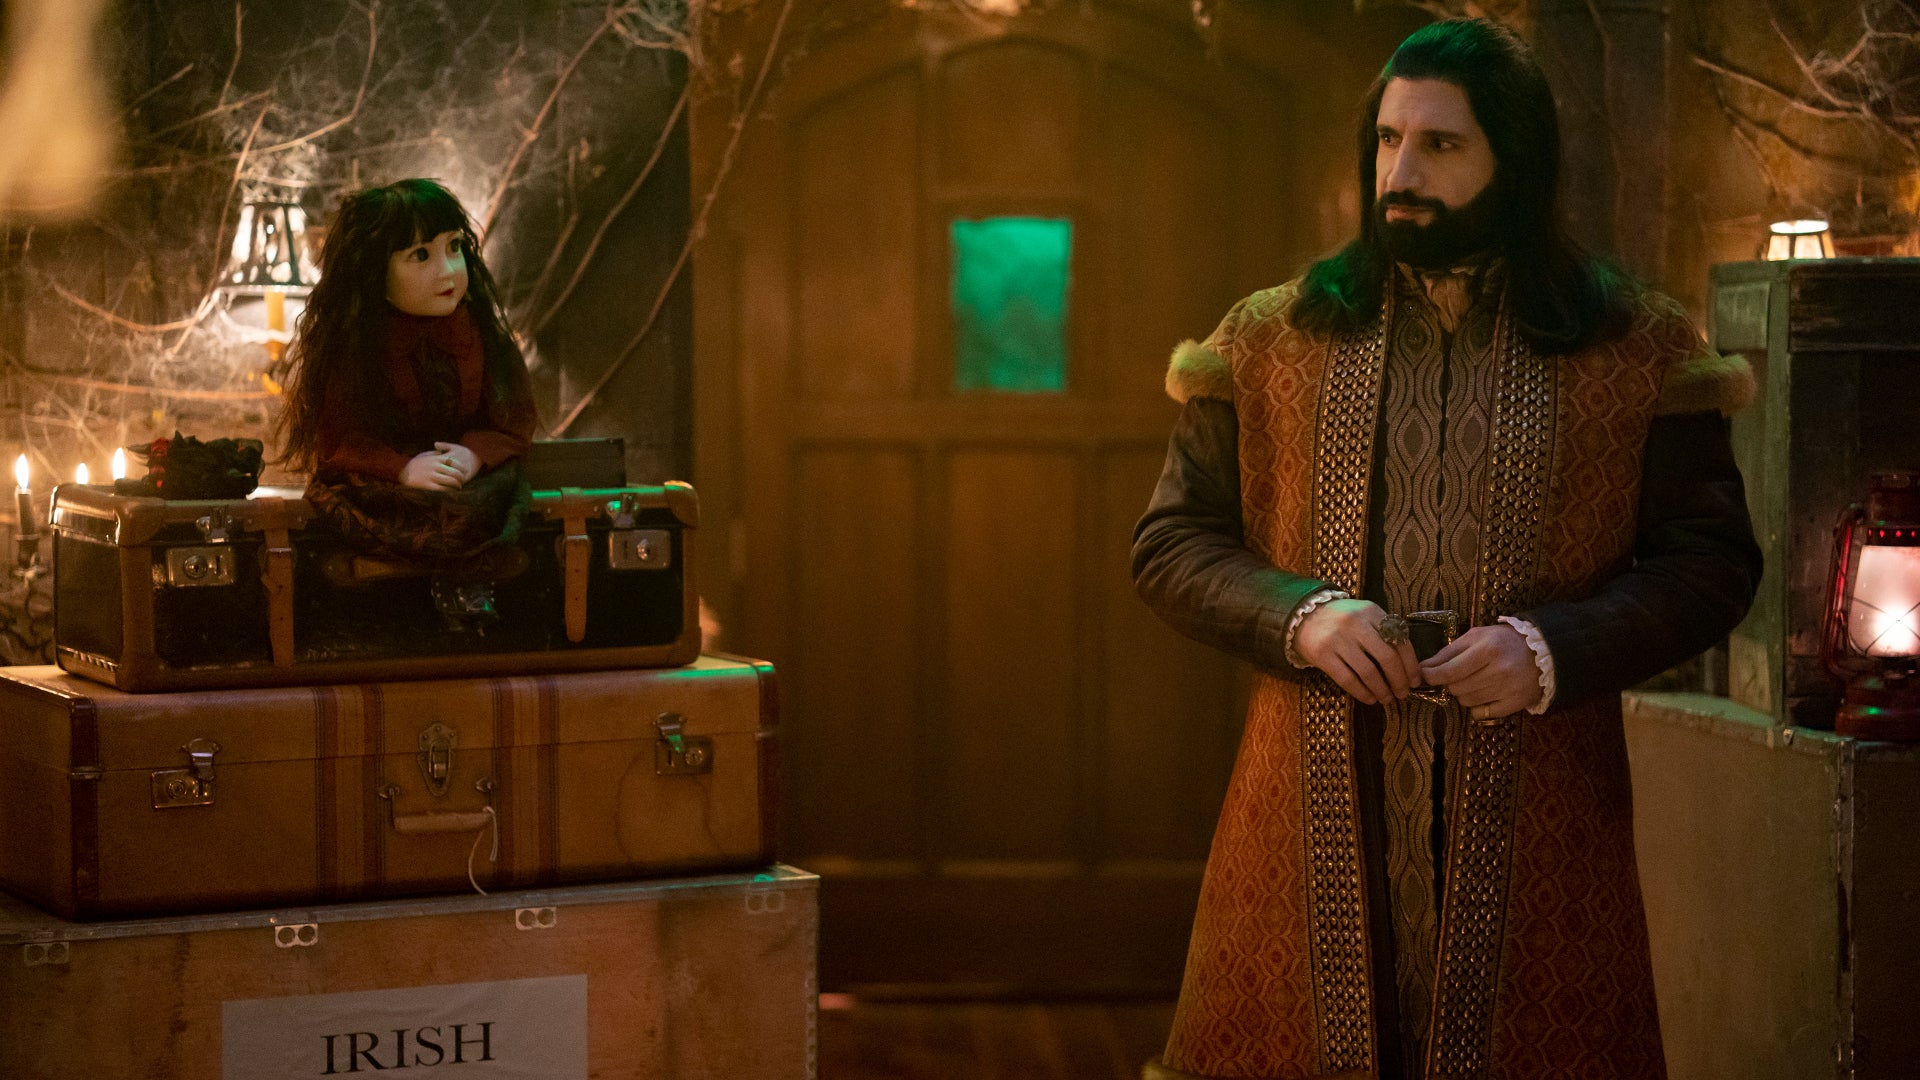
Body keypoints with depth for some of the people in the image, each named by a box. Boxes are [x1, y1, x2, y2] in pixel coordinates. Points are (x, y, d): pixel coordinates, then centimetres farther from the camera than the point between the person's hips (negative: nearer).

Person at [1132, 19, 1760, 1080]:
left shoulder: (1635, 349, 4)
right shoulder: (1275, 340, 8)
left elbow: (1713, 563, 3)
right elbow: (1168, 545, 8)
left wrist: (1555, 649, -13)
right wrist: (1298, 618, -11)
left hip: (1532, 822, -1)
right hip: (1317, 815, 1)